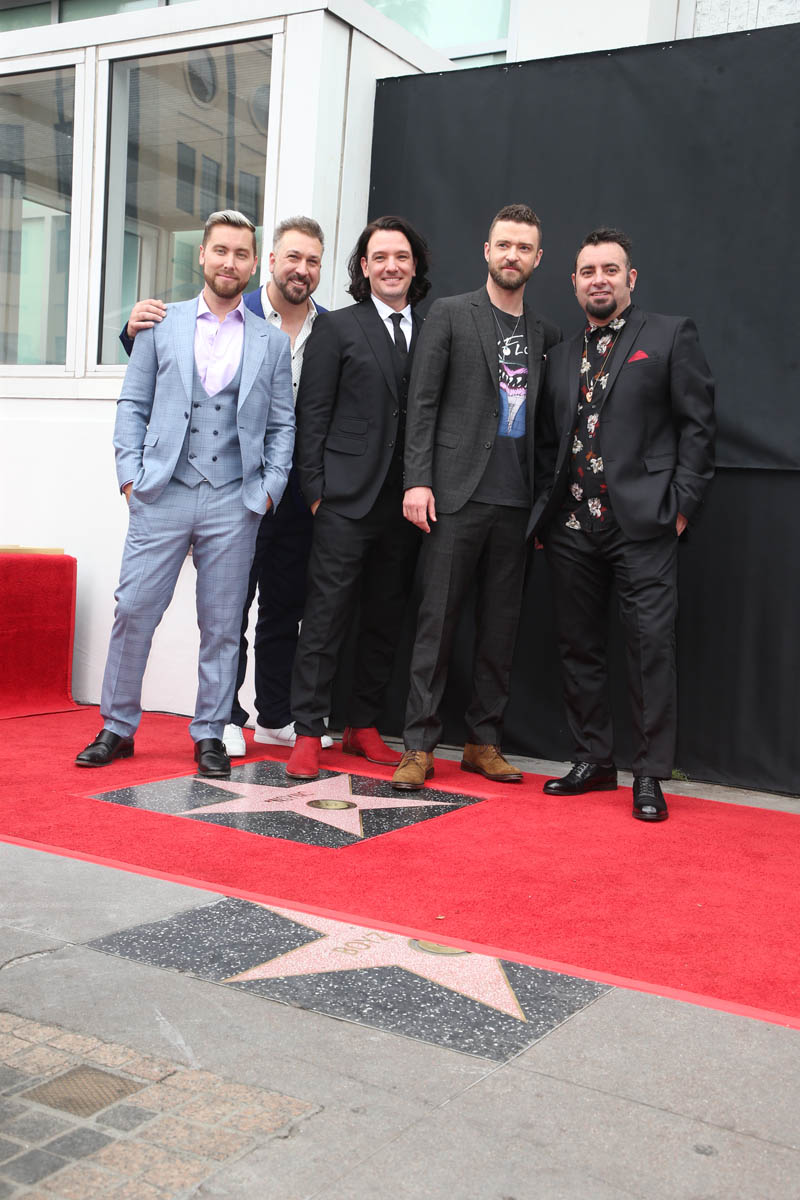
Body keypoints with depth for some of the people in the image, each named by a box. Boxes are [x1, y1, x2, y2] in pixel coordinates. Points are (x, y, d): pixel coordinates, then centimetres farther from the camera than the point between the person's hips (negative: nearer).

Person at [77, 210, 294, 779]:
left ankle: (210, 733, 16)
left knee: (222, 624, 5)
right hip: (162, 495, 0)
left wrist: (270, 489, 0)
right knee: (133, 610, -1)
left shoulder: (273, 342, 10)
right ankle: (118, 726, 14)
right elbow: (133, 405, 9)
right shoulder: (162, 325, 10)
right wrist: (130, 474, -1)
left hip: (235, 502, 0)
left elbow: (282, 426, 11)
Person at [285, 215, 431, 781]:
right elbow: (312, 414, 0)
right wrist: (315, 488, -7)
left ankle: (363, 726, 23)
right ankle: (308, 734, 5)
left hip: (406, 504, 4)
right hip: (347, 500, -4)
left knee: (386, 622, 10)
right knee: (326, 618, -3)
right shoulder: (337, 328, 4)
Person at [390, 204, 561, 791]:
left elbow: (545, 420, 14)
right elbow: (422, 404, -1)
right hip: (458, 493, -4)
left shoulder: (546, 333, 15)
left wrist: (545, 500, 7)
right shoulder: (450, 314, 4)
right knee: (438, 620, -3)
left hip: (517, 500, 4)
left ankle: (485, 742, 16)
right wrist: (418, 480, -10)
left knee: (501, 627, 7)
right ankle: (419, 746, 3)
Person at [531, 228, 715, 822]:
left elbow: (697, 426, -2)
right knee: (580, 648, 10)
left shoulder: (671, 336, 3)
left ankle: (650, 776, 4)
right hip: (571, 528, 5)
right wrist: (547, 510, 8)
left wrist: (681, 504, -9)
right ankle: (594, 762, 22)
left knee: (653, 648, -5)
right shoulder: (562, 356, 17)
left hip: (643, 525, -5)